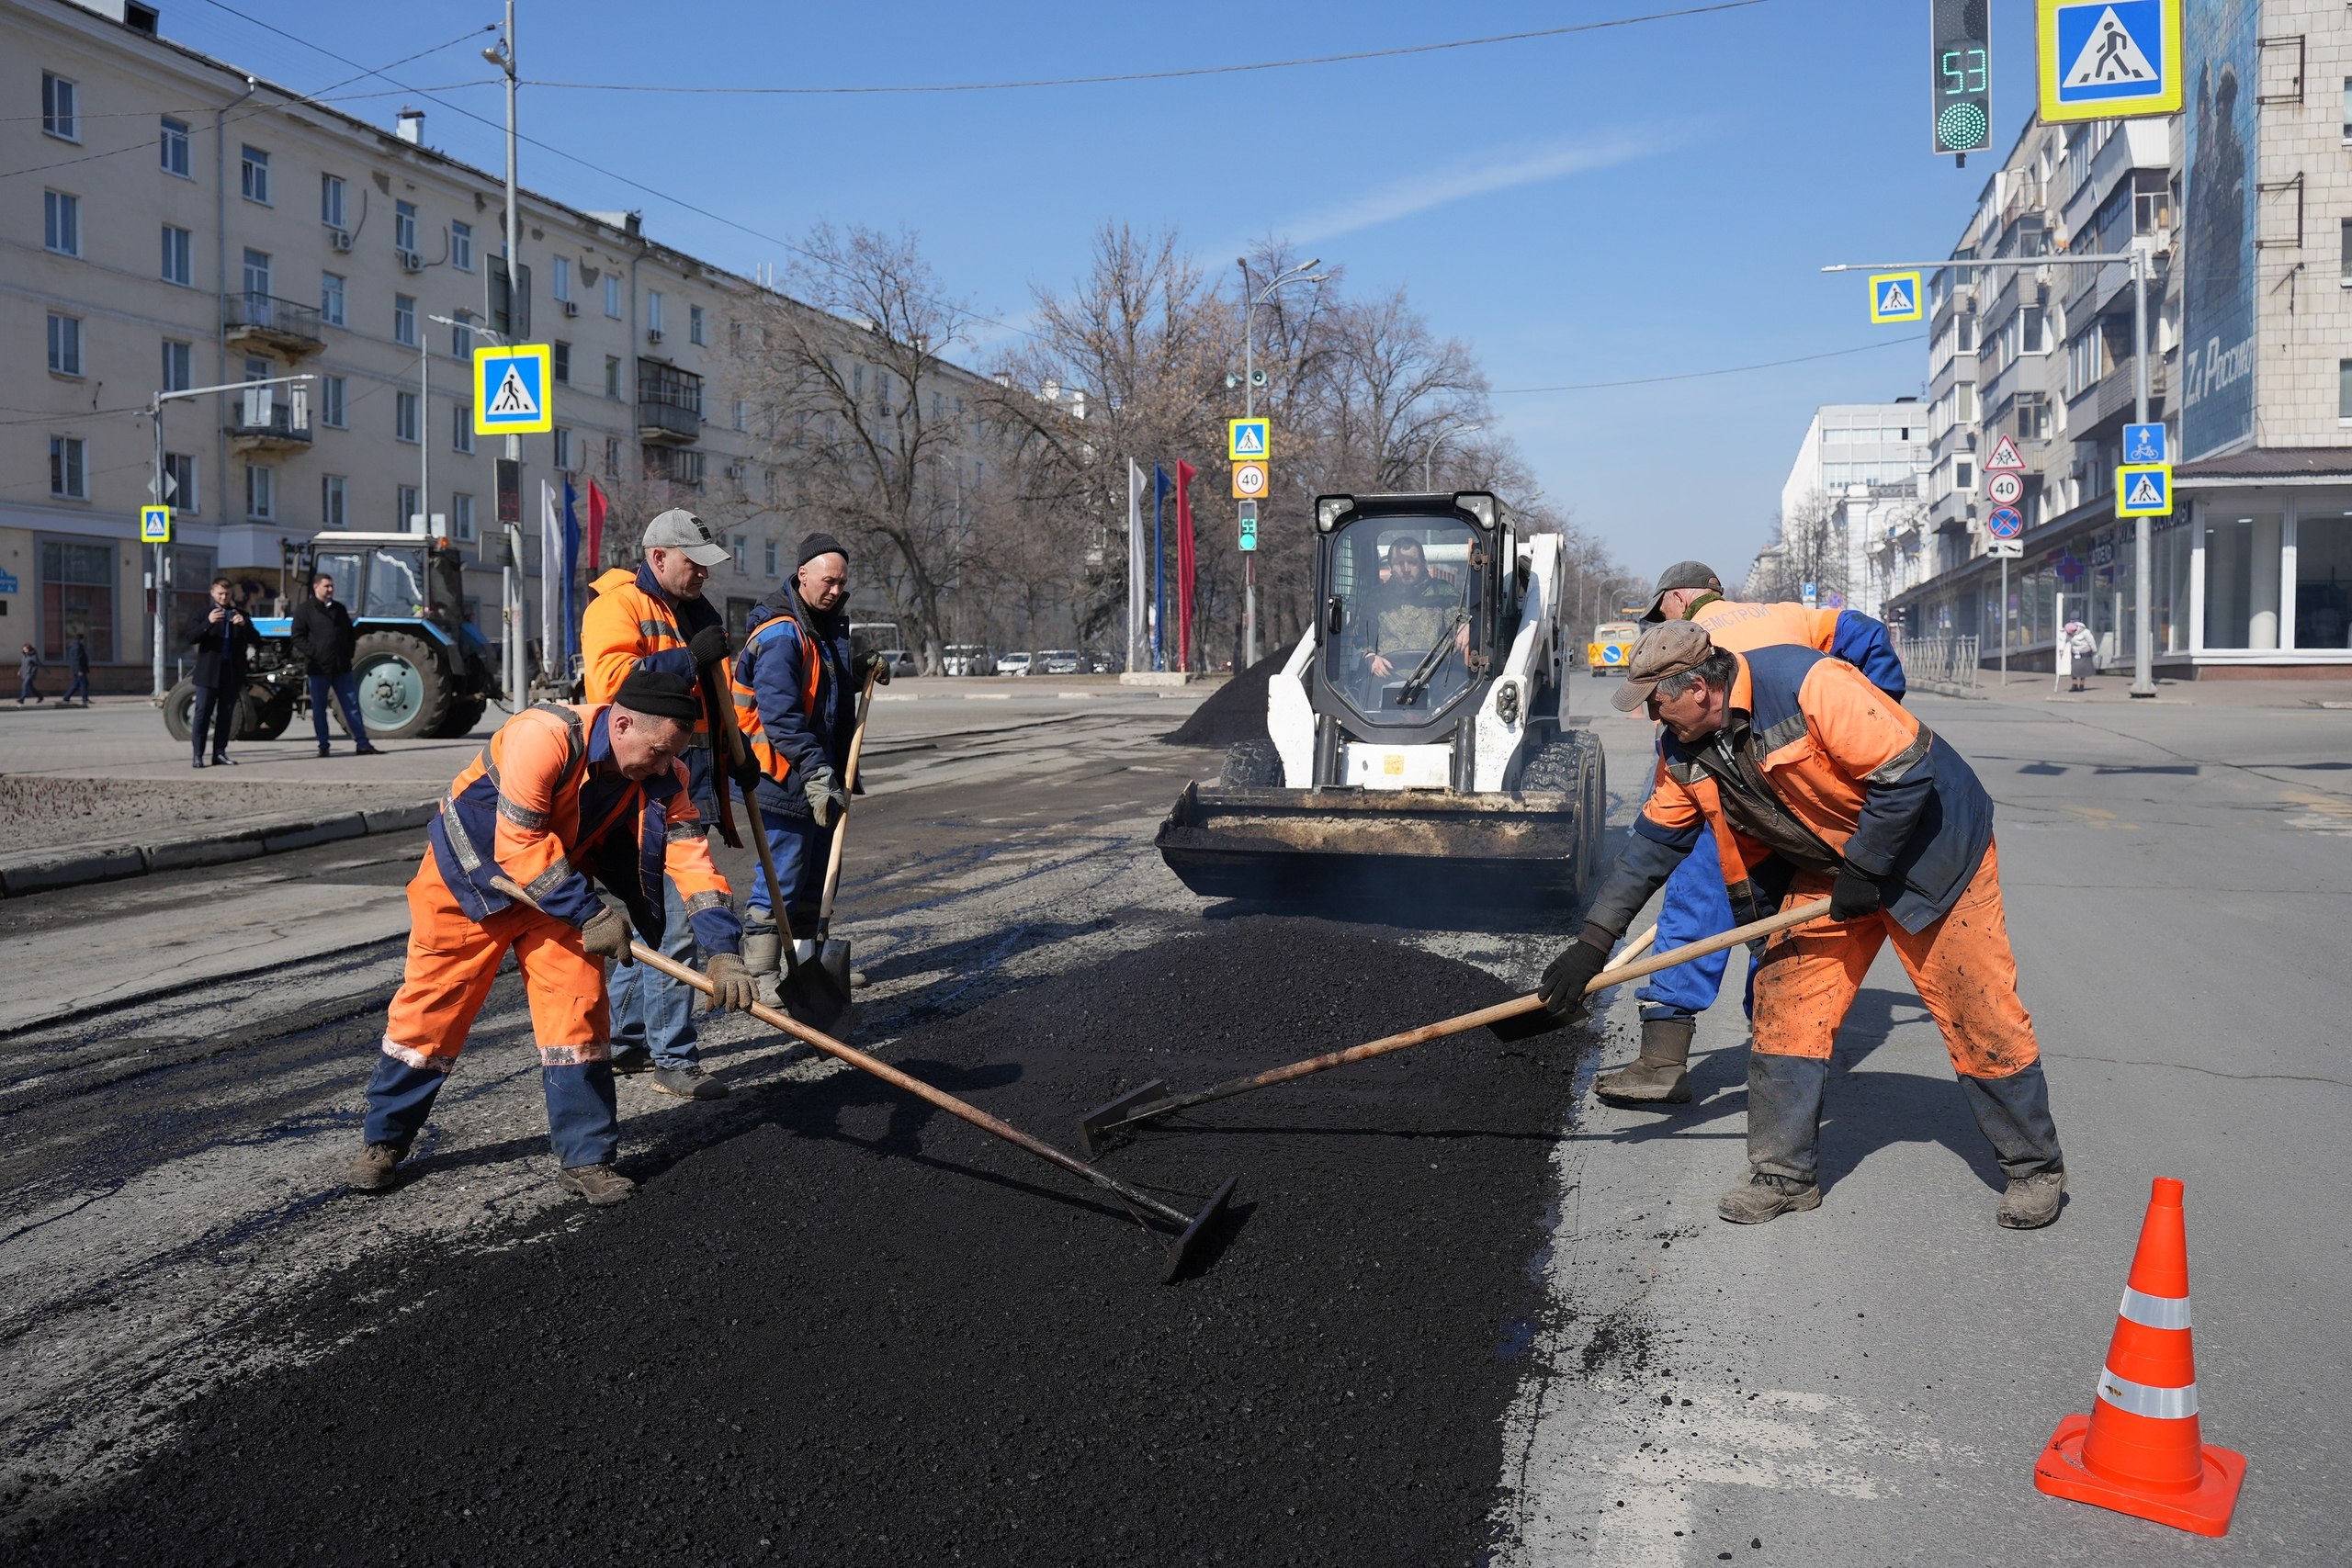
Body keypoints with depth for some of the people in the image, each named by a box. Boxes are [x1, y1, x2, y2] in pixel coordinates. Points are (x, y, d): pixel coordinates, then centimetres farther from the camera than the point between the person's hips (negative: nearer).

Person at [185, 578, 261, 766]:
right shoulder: (203, 614, 6)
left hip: (232, 674, 3)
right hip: (209, 673, -3)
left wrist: (244, 625, -14)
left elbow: (256, 641, 5)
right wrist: (208, 622, -23)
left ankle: (220, 753, 12)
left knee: (226, 715, 6)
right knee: (202, 714, -4)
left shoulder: (239, 614, 13)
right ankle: (198, 755, -4)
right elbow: (190, 638, -8)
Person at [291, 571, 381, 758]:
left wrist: (348, 653, 7)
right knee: (319, 708, 4)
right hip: (318, 668, -4)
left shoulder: (339, 608, 15)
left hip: (341, 666, 4)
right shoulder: (304, 609, 0)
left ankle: (362, 743, 1)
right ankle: (323, 746, 11)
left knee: (352, 704, 1)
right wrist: (313, 654, -16)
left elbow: (350, 634, 21)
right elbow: (298, 637, -6)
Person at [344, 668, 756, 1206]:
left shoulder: (661, 776, -15)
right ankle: (383, 1142, 25)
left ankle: (585, 1159, 6)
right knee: (430, 1009, 4)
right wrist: (589, 915, -29)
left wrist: (724, 950, -29)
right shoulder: (543, 736, -33)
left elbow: (690, 857, -19)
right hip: (469, 877, -4)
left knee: (578, 1010, -5)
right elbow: (519, 847, -32)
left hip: (561, 889, 4)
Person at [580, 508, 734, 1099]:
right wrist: (690, 658, -22)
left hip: (691, 774, 10)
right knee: (673, 920, -10)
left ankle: (621, 1039, 28)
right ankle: (673, 1059, -2)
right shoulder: (617, 605, -9)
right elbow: (613, 679, -25)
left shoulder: (696, 611, 19)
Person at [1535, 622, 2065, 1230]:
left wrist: (1863, 870, -20)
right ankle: (1785, 1174, 11)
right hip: (1825, 869, 7)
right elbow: (1654, 840, 3)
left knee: (1979, 1015, -2)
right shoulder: (1684, 752, -5)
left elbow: (1907, 773, -28)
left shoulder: (1808, 685, -30)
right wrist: (1593, 943, -1)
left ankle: (2036, 1168, 17)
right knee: (1784, 1000, 0)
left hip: (1930, 849, -7)